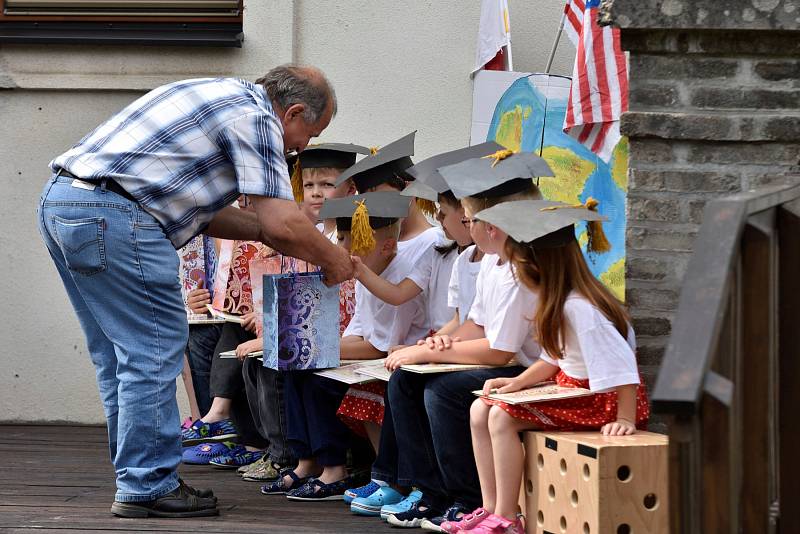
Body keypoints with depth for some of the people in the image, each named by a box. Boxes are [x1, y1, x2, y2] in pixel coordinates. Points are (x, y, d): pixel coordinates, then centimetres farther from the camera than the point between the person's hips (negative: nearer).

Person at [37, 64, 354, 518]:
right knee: (155, 349, -3)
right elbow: (283, 223, -11)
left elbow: (199, 208, 28)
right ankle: (146, 487, 1)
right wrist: (331, 259, 6)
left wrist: (263, 232, 25)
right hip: (113, 214, -11)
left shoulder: (227, 97, 24)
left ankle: (139, 478, 22)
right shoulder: (255, 116, -6)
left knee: (122, 355, 16)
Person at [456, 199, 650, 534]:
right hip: (570, 388, 10)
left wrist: (625, 419, -30)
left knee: (502, 417, -20)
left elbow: (620, 365, -30)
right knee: (480, 410, 2)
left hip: (601, 403, -10)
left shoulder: (578, 308, -26)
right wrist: (518, 383, 2)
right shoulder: (559, 302, 6)